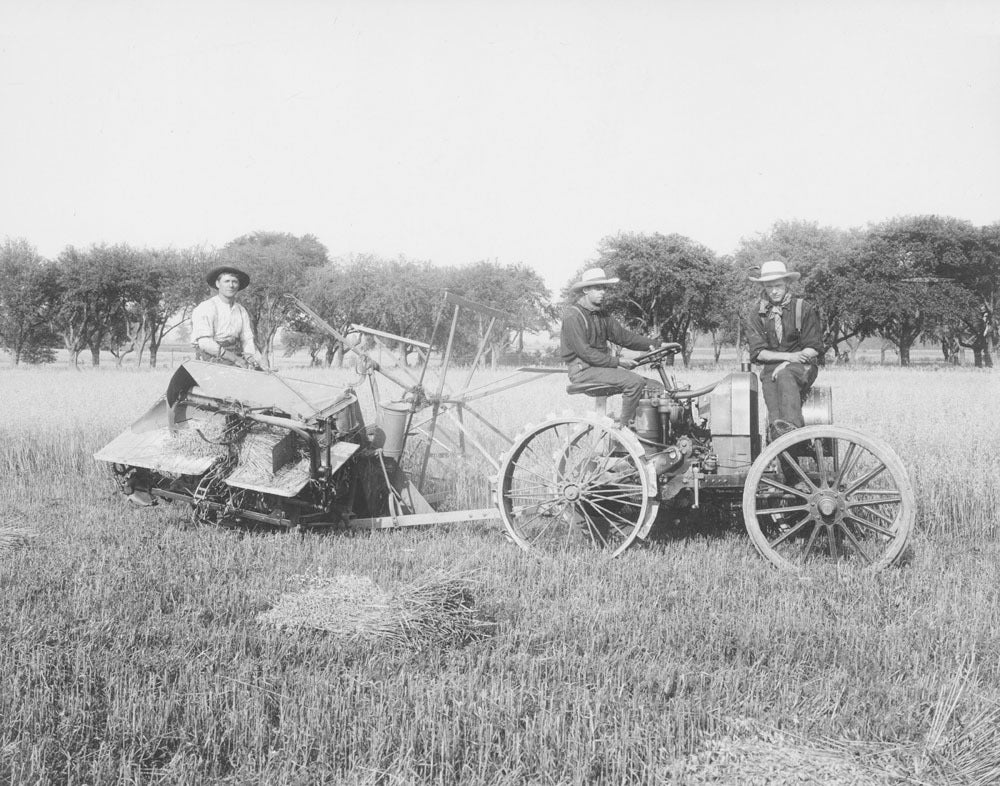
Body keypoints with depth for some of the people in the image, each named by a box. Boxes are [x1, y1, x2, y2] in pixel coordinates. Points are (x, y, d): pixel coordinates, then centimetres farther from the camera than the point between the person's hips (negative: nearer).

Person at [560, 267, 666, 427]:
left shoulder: (601, 316, 18)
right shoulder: (573, 316, -10)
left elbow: (623, 335, 9)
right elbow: (584, 352, -18)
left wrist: (654, 344, -5)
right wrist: (616, 361, -21)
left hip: (604, 366, 9)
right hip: (583, 370, -9)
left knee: (656, 388, -5)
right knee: (634, 382, -28)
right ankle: (624, 427, -19)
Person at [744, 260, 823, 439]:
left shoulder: (804, 309, 3)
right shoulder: (757, 315, 9)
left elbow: (814, 348, 0)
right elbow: (757, 352, 1)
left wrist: (787, 364, -14)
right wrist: (789, 356, -15)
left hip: (802, 367, -2)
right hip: (772, 367, 2)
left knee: (785, 375, -37)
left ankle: (791, 425, -53)